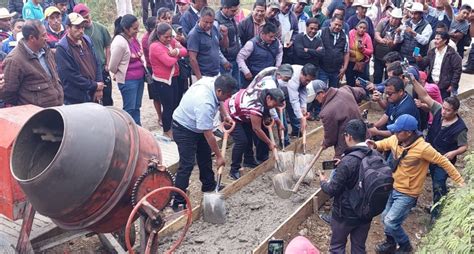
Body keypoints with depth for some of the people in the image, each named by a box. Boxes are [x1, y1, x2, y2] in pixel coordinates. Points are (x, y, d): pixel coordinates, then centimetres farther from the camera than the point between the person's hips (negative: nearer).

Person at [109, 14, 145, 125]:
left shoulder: (134, 38, 3)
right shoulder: (119, 42, -20)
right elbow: (113, 66, -11)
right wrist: (119, 74, 7)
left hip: (140, 78, 7)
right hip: (127, 81, -7)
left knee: (136, 107, 16)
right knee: (129, 109, 2)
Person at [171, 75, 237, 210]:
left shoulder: (212, 81, -15)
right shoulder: (205, 104, -39)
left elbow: (218, 101, 13)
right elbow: (208, 135, -30)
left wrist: (225, 115, 8)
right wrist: (219, 156, -20)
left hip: (196, 124, 9)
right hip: (184, 129, -9)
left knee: (205, 156, 19)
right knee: (187, 165, -11)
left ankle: (209, 186, 37)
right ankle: (178, 202, -4)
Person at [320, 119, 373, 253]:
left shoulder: (347, 161, -28)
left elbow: (332, 190, -19)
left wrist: (323, 181, 1)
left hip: (345, 213, -5)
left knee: (337, 246, 17)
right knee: (359, 247, 20)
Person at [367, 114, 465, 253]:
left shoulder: (423, 148, -28)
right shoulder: (395, 140, -10)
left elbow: (444, 162, -18)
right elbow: (384, 144, 10)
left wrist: (460, 181, -14)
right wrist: (374, 145, -13)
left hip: (407, 194, -7)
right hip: (393, 188, 7)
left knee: (391, 222, -7)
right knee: (385, 217, 19)